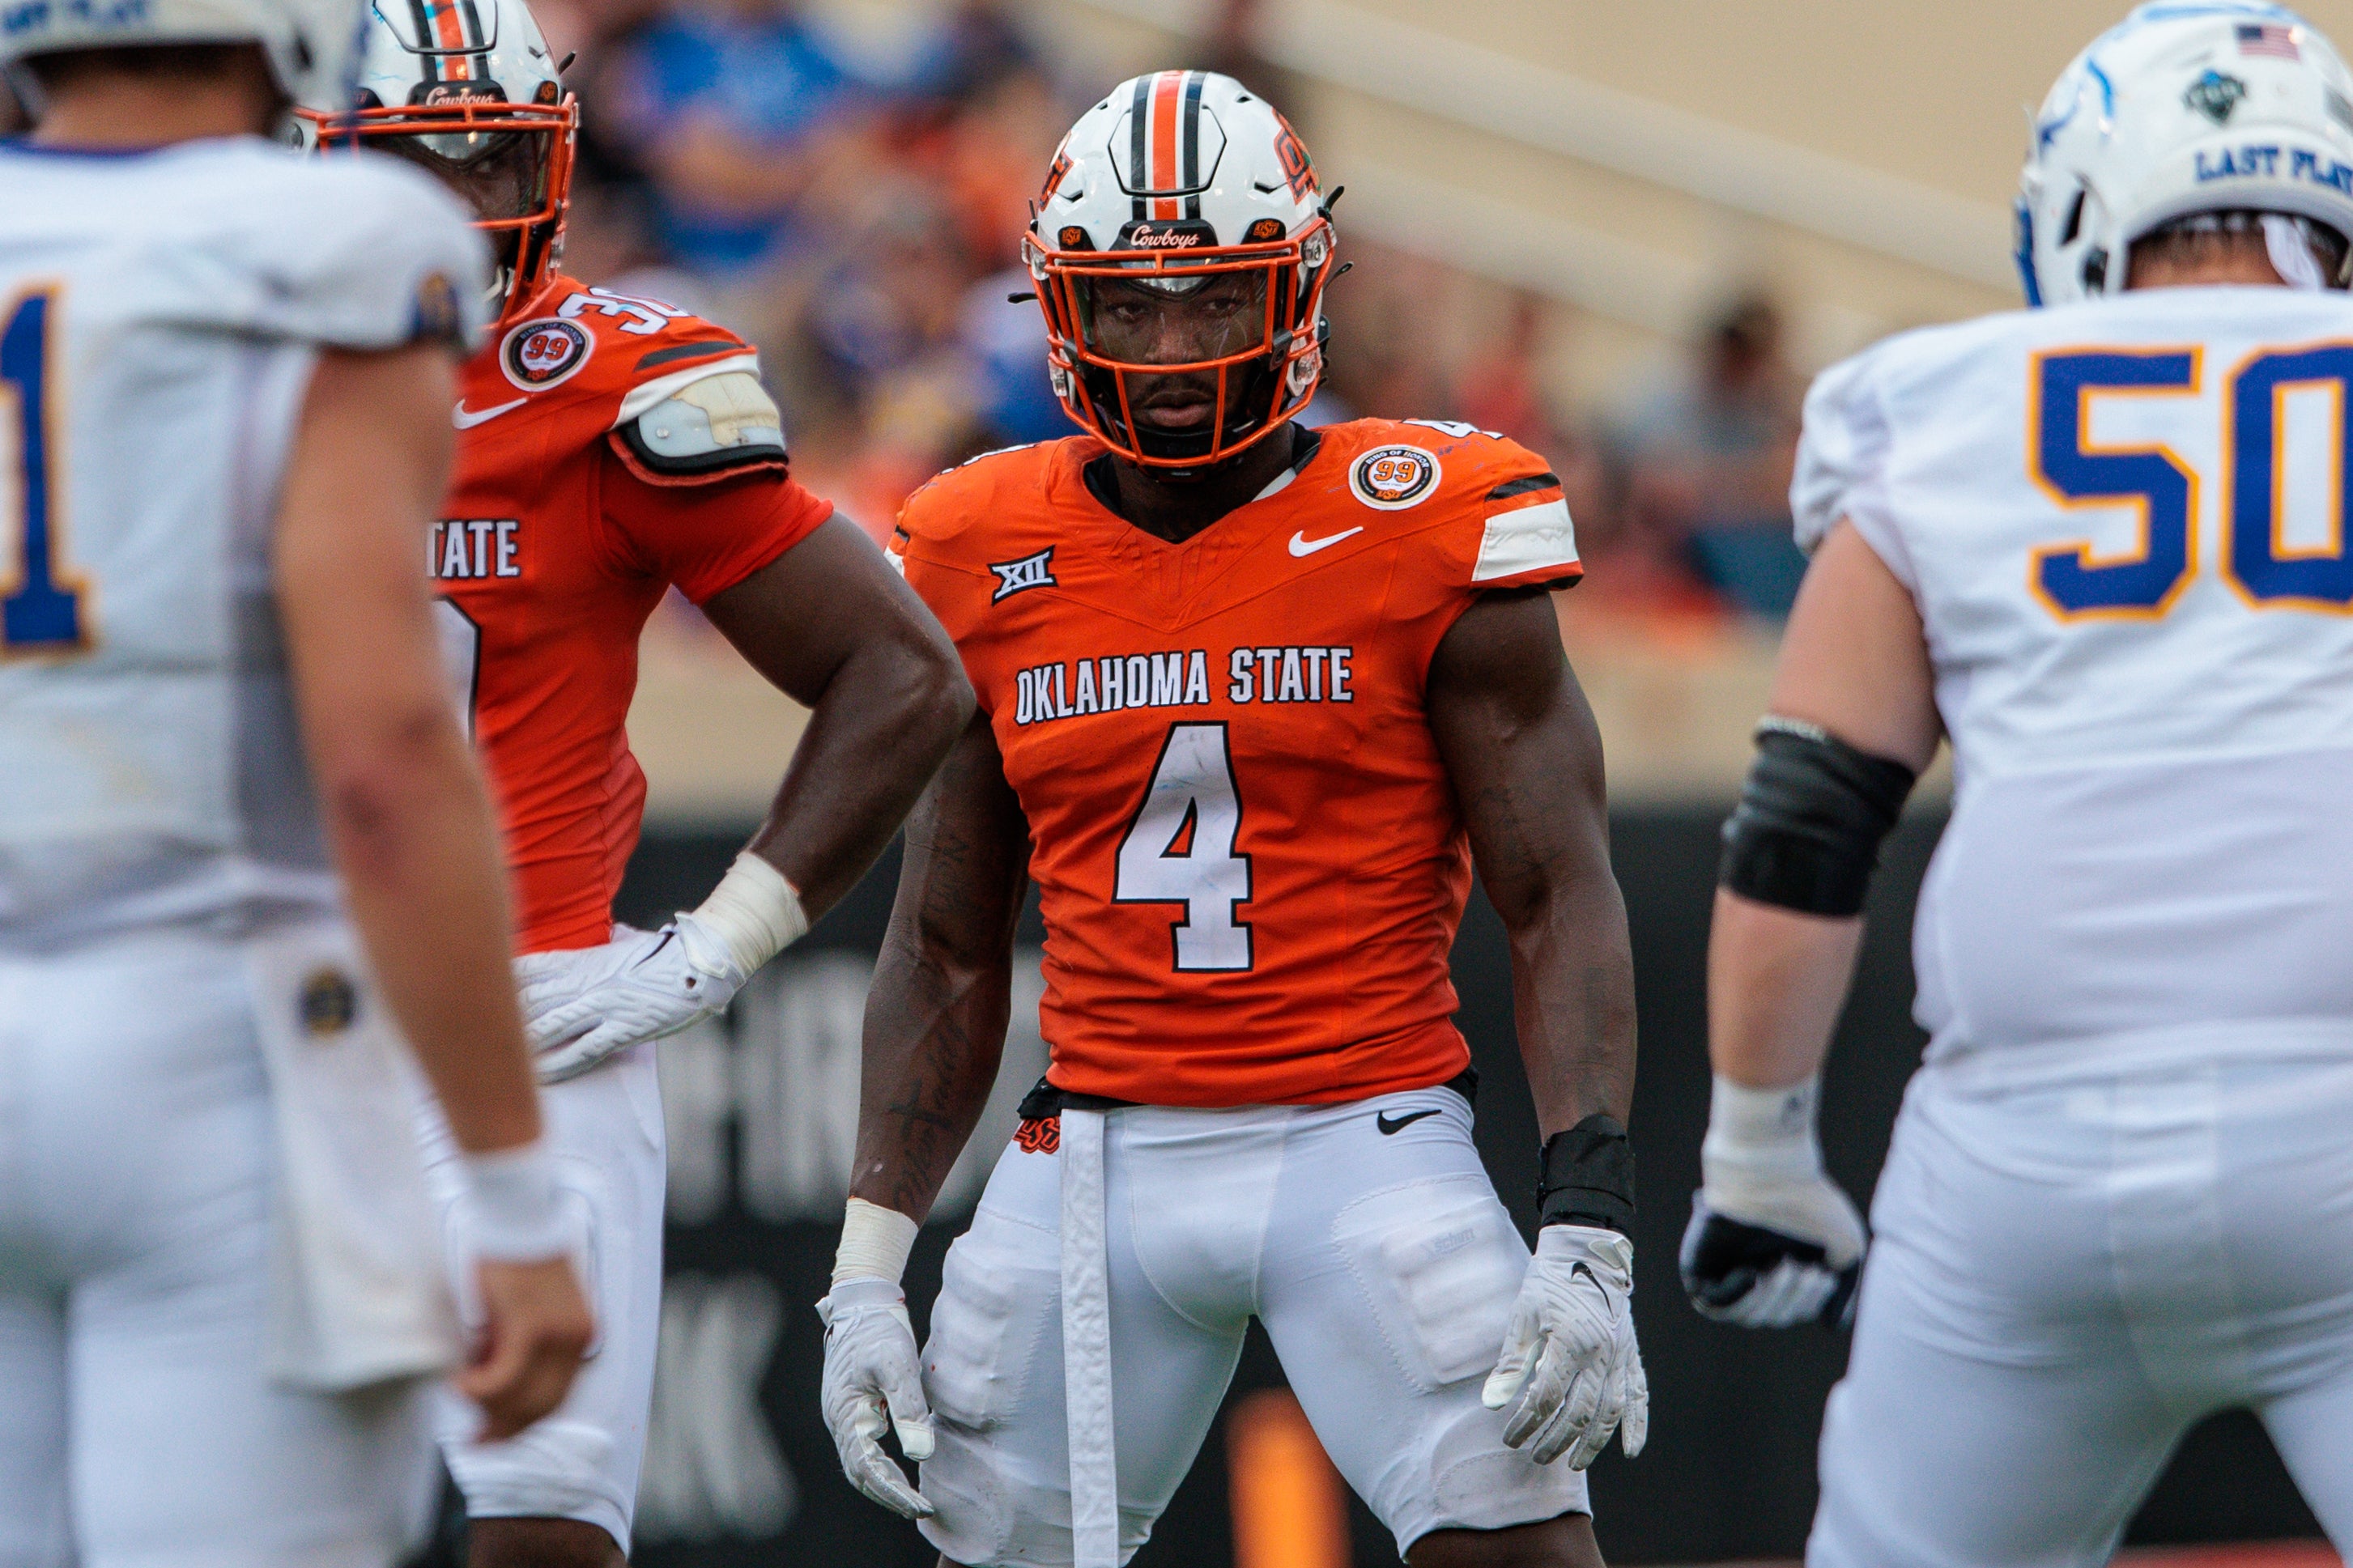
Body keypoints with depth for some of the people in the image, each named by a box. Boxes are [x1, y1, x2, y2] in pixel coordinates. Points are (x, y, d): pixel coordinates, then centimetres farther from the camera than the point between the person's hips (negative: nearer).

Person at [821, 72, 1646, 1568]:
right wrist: (869, 1271, 7)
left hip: (1363, 1141, -4)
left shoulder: (1426, 531, -5)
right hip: (1099, 1153, 4)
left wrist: (1588, 1241, -16)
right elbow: (948, 954, 13)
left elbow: (1561, 908, -6)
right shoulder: (990, 561, 6)